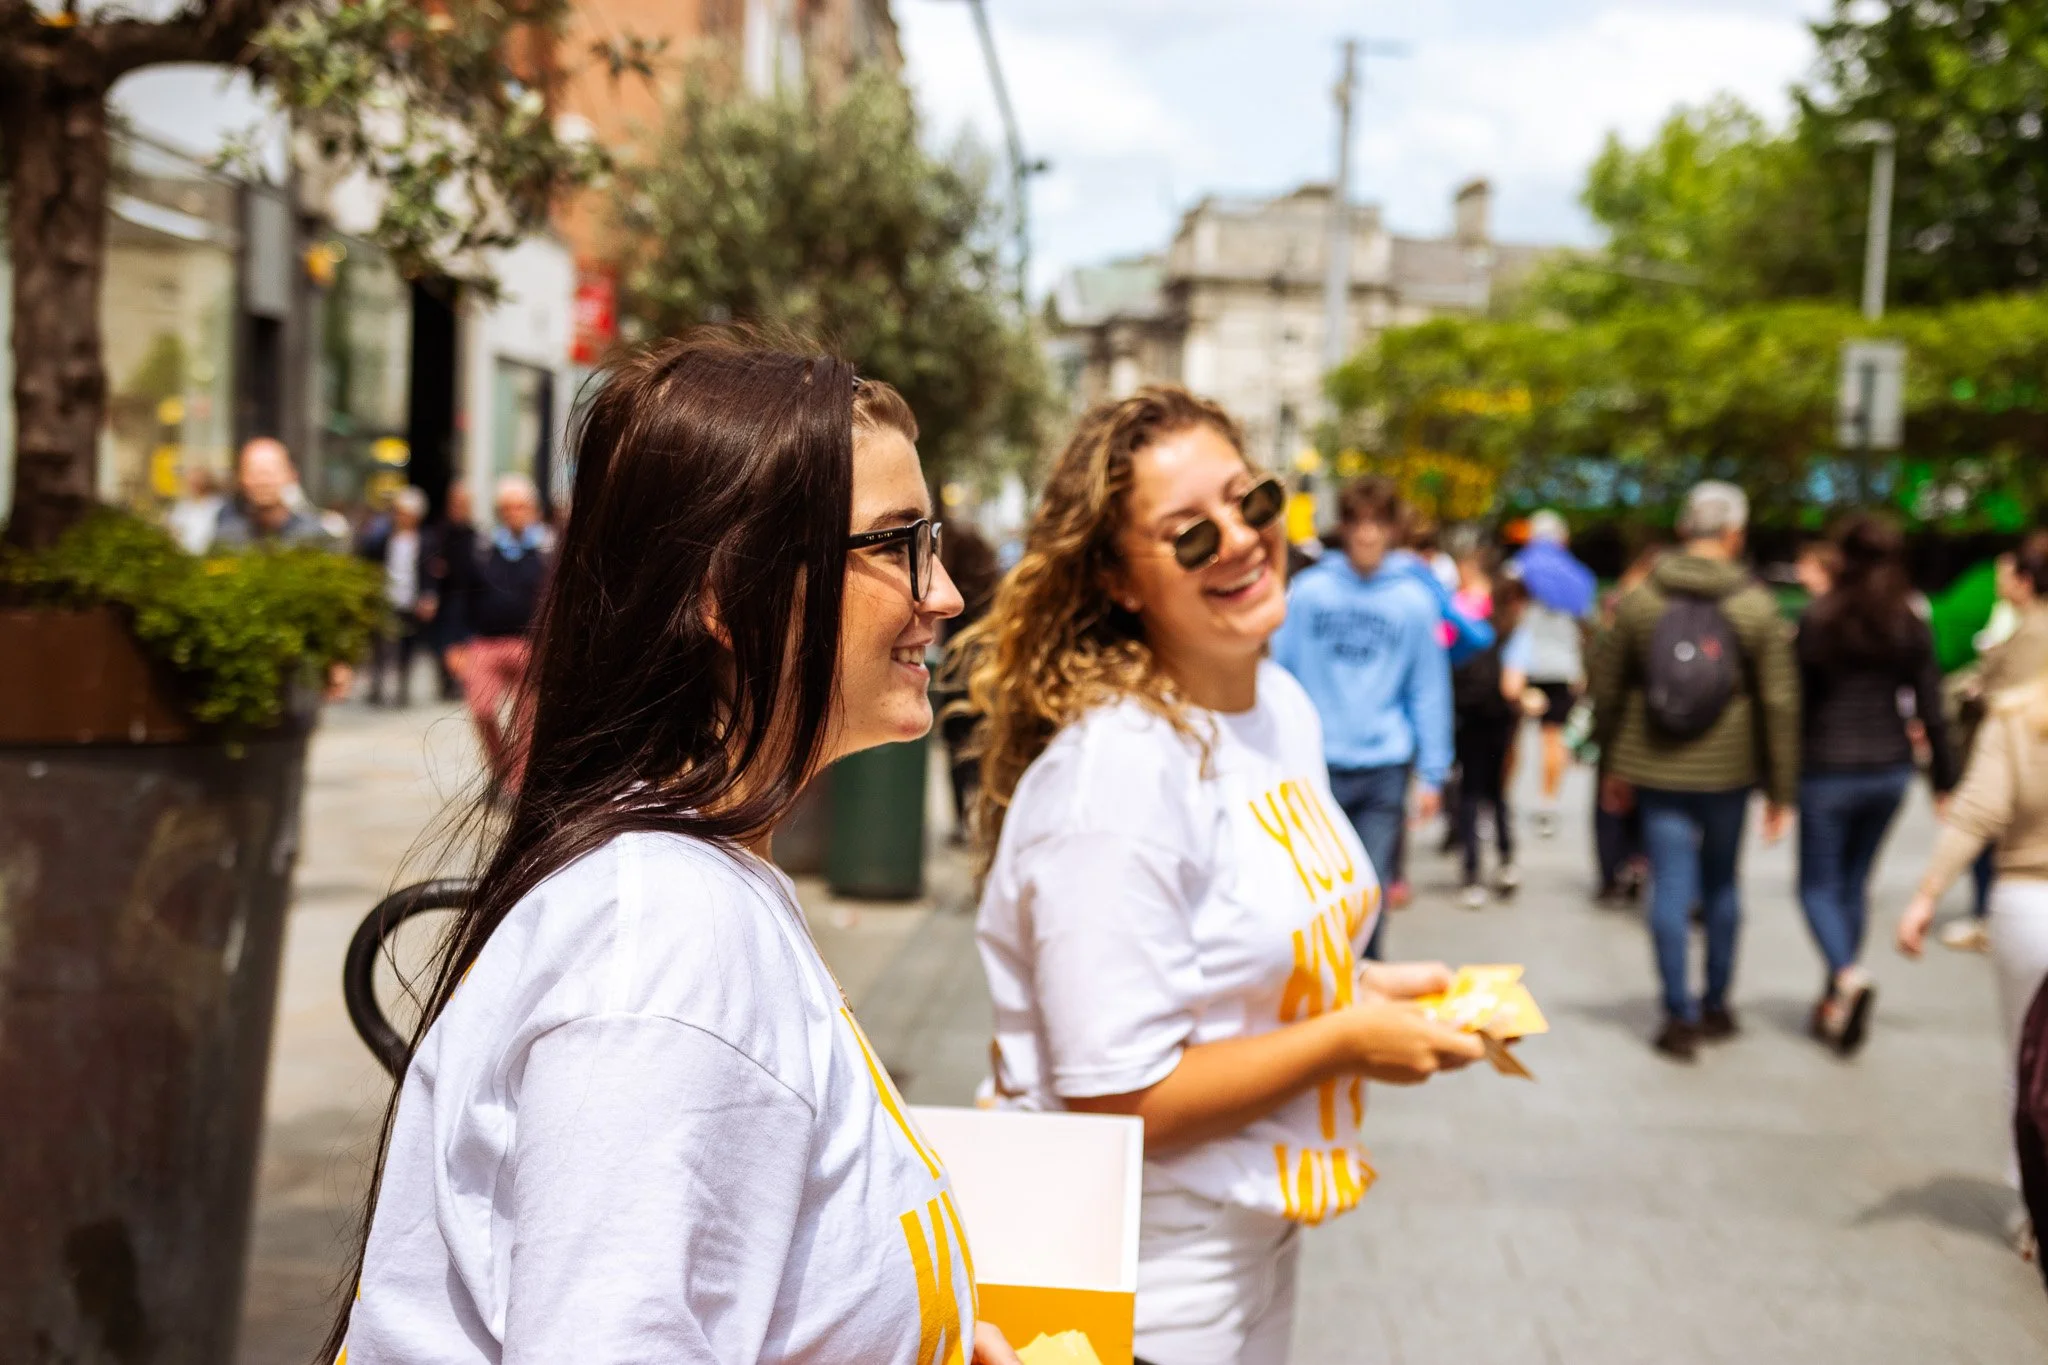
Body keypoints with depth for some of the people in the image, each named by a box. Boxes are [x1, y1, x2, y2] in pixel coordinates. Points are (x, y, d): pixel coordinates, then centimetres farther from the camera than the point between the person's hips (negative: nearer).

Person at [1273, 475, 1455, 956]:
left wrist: (1432, 773, 3)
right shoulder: (1307, 591, 0)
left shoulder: (1415, 600, 2)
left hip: (1385, 768, 0)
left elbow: (1429, 691, 5)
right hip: (1316, 765, 0)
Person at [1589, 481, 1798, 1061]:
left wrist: (1615, 763, 17)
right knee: (1721, 884, 15)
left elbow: (1608, 687, 5)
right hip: (1727, 771, 0)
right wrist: (1779, 789, 1)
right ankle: (1716, 1006, 24)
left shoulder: (1640, 600, -2)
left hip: (1657, 771, 0)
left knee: (1670, 887, 1)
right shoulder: (1757, 606, -6)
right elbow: (1779, 702, -5)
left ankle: (1680, 1014, 1)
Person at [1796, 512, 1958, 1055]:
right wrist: (1943, 779, 9)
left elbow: (1796, 701, -9)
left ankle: (1848, 973, -19)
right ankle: (1837, 1002, 22)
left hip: (1828, 771, -4)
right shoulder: (1911, 626, 0)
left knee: (1819, 884, 7)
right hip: (1889, 769, 4)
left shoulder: (1818, 619, -11)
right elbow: (1931, 710, 1)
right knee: (1855, 881, 17)